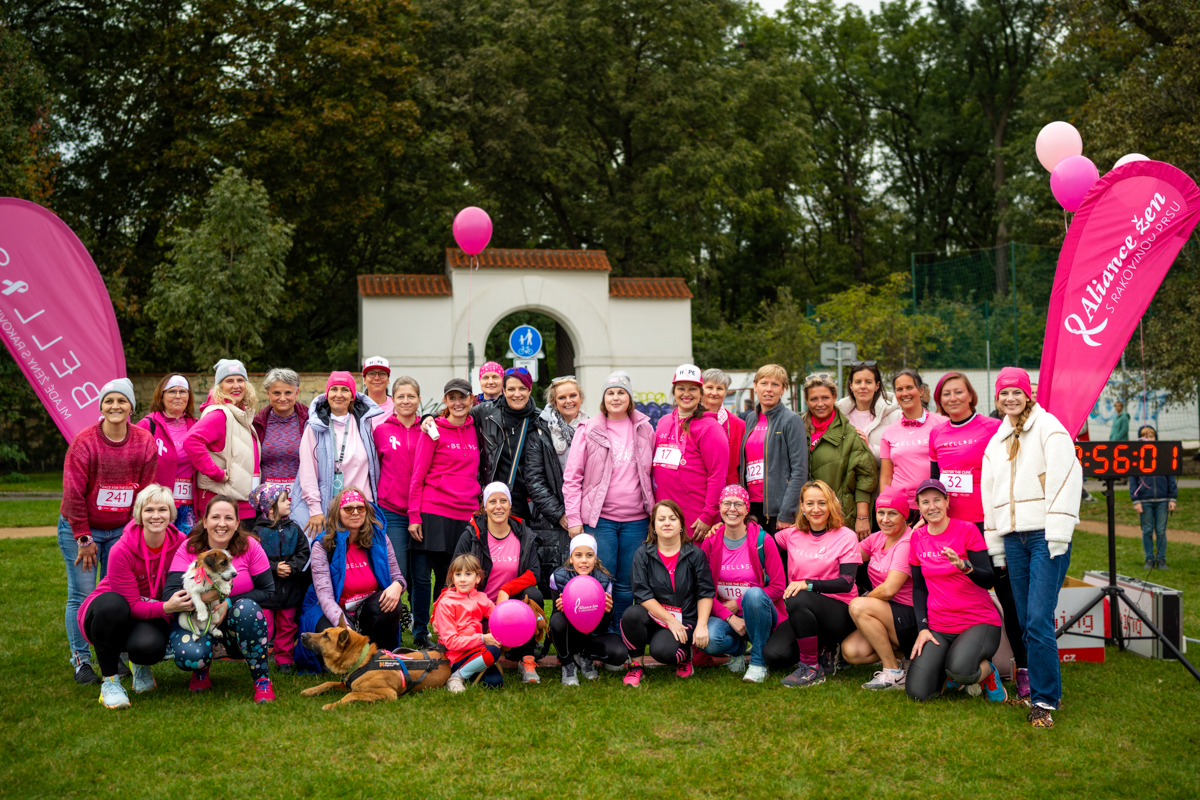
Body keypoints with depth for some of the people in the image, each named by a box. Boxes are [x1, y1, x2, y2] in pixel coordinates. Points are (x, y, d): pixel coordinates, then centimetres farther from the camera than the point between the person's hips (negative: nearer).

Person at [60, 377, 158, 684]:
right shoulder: (84, 442, -13)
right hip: (79, 529, -2)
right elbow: (73, 494, -11)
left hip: (122, 530, 2)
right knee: (82, 595, -2)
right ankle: (81, 659, 8)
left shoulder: (145, 442, -4)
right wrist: (84, 538, -10)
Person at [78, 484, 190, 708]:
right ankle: (109, 681, -20)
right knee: (112, 604, -39)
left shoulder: (180, 543, -14)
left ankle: (140, 664, 8)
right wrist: (166, 607, -39)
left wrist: (186, 602, -19)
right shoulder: (122, 550, -24)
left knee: (150, 646, -34)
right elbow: (131, 606, -22)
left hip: (151, 615, 2)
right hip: (105, 614, -2)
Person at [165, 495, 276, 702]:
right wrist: (203, 596, -36)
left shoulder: (250, 546, -7)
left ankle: (262, 680, -18)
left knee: (247, 607, -34)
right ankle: (201, 669, 10)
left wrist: (229, 603, -23)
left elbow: (268, 591, -10)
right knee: (189, 656, -33)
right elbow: (170, 594, -19)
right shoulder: (188, 548, -7)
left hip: (235, 623, 0)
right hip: (196, 620, 0)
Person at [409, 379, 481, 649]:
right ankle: (420, 634, 8)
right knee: (422, 576, -2)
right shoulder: (434, 430, -2)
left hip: (466, 514, 4)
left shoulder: (474, 430, 11)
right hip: (434, 512, -4)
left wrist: (479, 506, 11)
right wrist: (414, 516, -8)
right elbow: (417, 476, -3)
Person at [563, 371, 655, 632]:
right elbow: (572, 477, 1)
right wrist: (573, 519, -4)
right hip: (599, 519, -2)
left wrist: (655, 513, 9)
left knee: (627, 582, 7)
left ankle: (621, 635, 19)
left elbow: (653, 474, 14)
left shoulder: (644, 429, 7)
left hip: (636, 520, 2)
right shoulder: (588, 430, 0)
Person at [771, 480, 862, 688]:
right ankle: (823, 652, 10)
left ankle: (812, 668, -18)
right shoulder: (792, 535, 9)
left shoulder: (846, 537, -3)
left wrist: (808, 584, -26)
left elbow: (846, 583, -13)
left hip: (839, 612, -4)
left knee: (798, 599, -35)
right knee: (774, 653, -21)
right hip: (803, 613, 5)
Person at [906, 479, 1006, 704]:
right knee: (918, 692, -16)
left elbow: (988, 580, -13)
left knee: (959, 669, -35)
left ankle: (987, 672, 2)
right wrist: (922, 628, 0)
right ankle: (952, 676, 16)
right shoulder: (917, 538, 7)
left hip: (979, 623, -4)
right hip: (938, 628, 4)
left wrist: (965, 566, -33)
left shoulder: (967, 530, -6)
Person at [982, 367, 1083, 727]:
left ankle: (1045, 700, -4)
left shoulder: (1048, 427, -1)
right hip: (1013, 538, 6)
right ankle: (1039, 688, 16)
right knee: (1026, 623, 6)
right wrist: (995, 547, 18)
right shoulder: (996, 440, 19)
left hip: (1045, 535, -6)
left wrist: (1058, 536, -15)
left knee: (1039, 621, -12)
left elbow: (1064, 479, -9)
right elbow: (990, 492, 22)